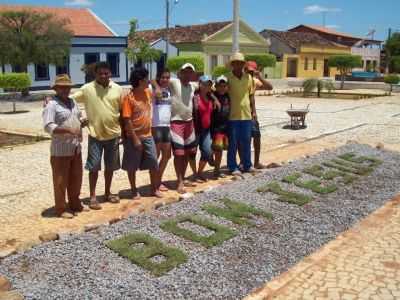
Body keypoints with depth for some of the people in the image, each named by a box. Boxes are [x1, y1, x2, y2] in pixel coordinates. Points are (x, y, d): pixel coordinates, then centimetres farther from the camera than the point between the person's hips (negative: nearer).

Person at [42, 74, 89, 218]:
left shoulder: (73, 102, 13)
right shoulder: (52, 105, -11)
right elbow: (48, 126, -21)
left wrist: (82, 123, 0)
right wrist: (68, 130, -29)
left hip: (76, 148, 8)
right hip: (60, 150, -8)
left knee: (76, 178, 17)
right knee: (61, 180, 2)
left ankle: (75, 204, 31)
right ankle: (61, 208, 13)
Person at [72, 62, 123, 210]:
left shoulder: (117, 89, 1)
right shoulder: (87, 89, -6)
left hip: (113, 134, 3)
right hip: (95, 134, -2)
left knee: (110, 166, 12)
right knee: (93, 166, 1)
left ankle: (107, 193, 28)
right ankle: (93, 197, 12)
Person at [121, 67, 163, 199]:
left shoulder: (148, 92, 4)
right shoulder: (129, 97, -15)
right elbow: (127, 120, -18)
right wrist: (135, 139, -20)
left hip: (148, 136, 6)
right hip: (134, 137, -6)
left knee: (154, 164, 6)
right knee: (132, 166, 7)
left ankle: (155, 189, 21)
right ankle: (134, 191, 22)